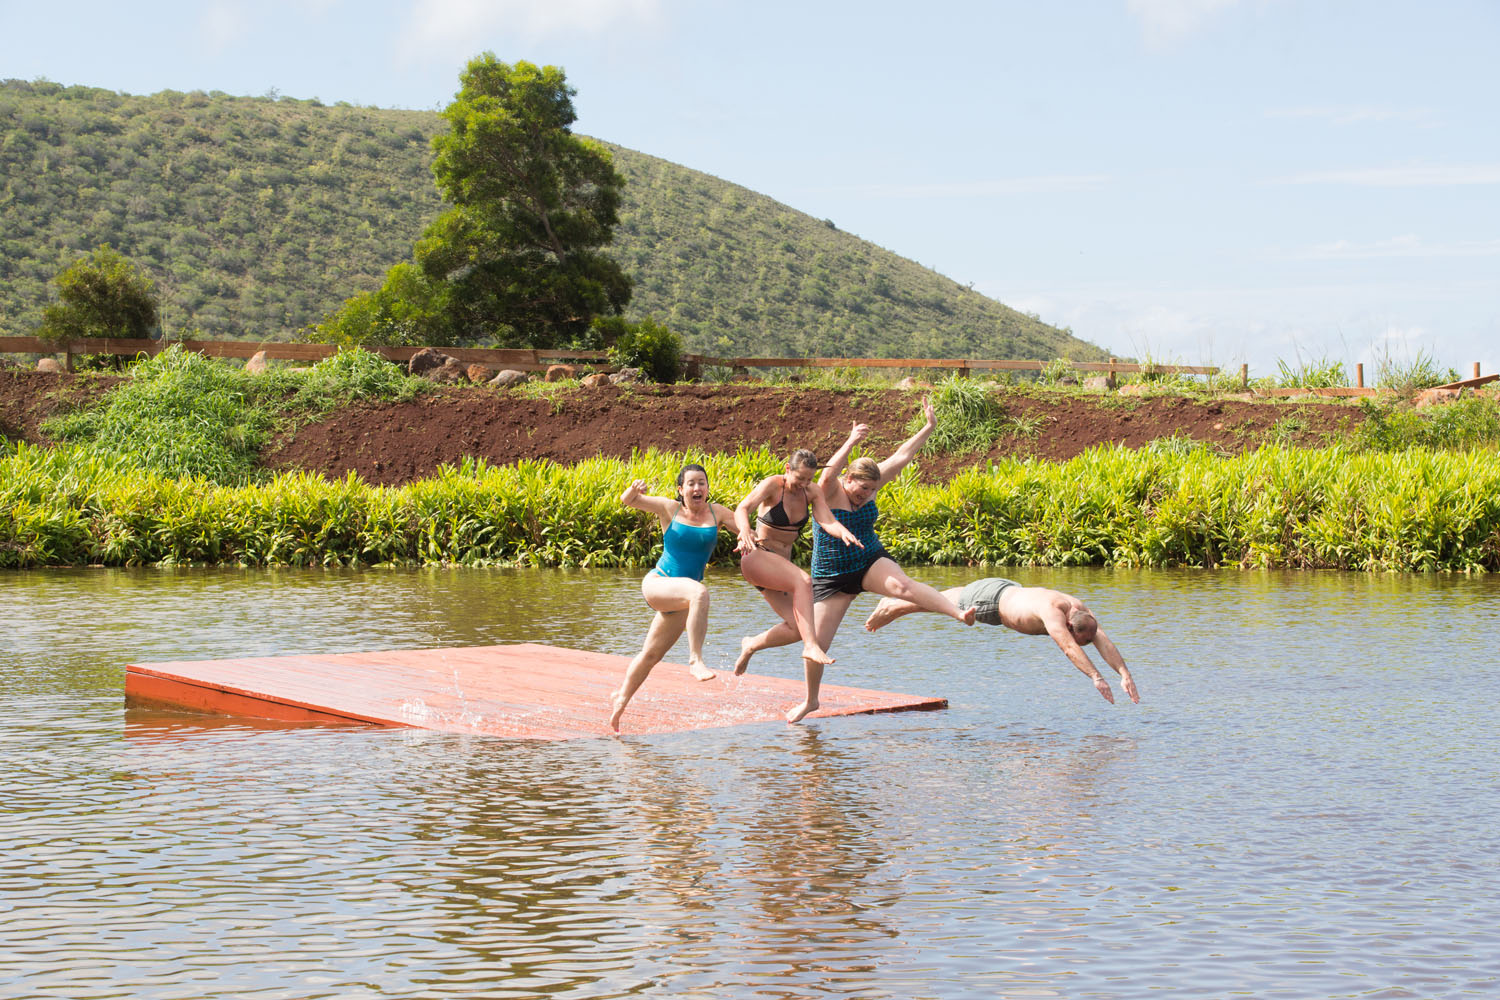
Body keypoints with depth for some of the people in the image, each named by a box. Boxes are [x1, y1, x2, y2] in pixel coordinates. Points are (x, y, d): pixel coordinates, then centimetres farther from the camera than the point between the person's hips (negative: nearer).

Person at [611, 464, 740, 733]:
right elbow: (627, 500, -2)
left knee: (651, 654, 11)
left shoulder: (716, 512, 6)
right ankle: (695, 660, -37)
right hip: (657, 584, -4)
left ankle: (621, 698, 31)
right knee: (699, 592, -35)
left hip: (680, 598, 4)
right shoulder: (670, 509, 0)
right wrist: (635, 488, -25)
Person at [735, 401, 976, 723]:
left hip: (870, 562, 3)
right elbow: (828, 473, -40)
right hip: (832, 577, -3)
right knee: (816, 642, -4)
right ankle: (811, 700, 19)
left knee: (903, 585, -31)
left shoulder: (870, 486, -1)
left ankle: (960, 612, -48)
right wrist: (851, 442, -48)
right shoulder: (830, 492, -16)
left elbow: (901, 457, -1)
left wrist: (929, 427, -5)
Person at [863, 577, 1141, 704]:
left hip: (1011, 592, 8)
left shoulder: (1083, 612, -24)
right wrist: (1096, 677, -63)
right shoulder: (1053, 611, -46)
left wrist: (1125, 674, -44)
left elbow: (1104, 642, -31)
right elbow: (1068, 648, -56)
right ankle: (891, 606, 46)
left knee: (956, 598, 31)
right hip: (990, 597, -8)